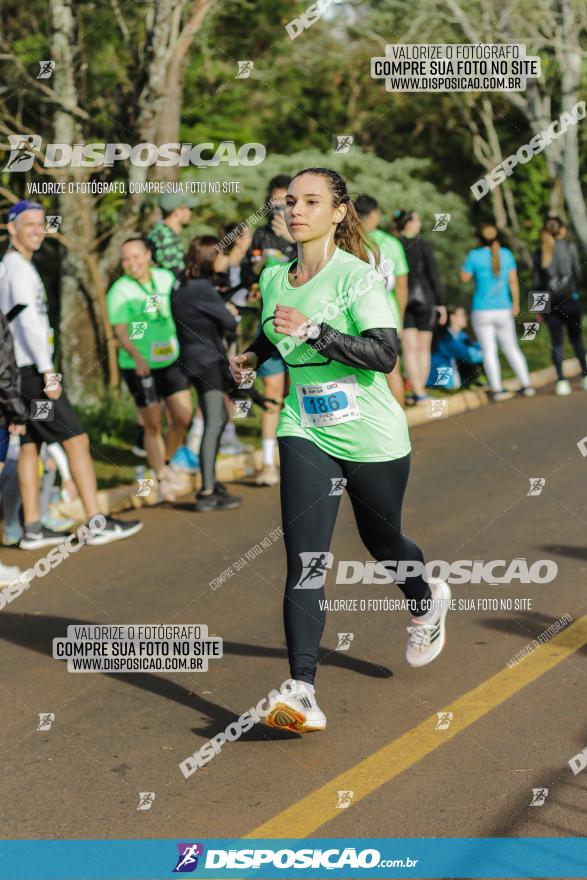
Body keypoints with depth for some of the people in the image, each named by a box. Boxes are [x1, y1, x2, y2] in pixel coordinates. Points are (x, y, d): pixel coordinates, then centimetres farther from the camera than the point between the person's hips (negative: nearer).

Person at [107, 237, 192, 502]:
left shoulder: (166, 278, 2)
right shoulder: (119, 291, -12)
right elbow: (120, 331, -20)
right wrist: (136, 355, -37)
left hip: (171, 361, 4)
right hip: (139, 367, -4)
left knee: (183, 418, 2)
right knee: (153, 426, 2)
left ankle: (165, 464, 27)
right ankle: (161, 481, 16)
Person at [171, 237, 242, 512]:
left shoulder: (180, 285, 10)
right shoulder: (203, 289, -19)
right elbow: (230, 323, -13)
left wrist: (225, 310, 0)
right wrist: (230, 312, 9)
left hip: (194, 360, 10)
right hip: (206, 361, -10)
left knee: (220, 418, 22)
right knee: (213, 424, -12)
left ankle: (210, 481, 31)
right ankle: (207, 494, -16)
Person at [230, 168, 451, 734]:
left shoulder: (358, 276, -12)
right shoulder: (273, 278, 6)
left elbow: (385, 354, -23)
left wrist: (314, 330, -29)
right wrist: (252, 356, 9)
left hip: (372, 438, -3)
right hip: (305, 433, 3)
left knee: (382, 541, 17)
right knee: (304, 560, -12)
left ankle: (427, 603, 53)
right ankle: (302, 694, -18)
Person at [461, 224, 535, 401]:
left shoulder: (475, 255, -9)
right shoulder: (506, 254, 0)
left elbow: (464, 277, 1)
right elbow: (513, 280, 0)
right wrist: (516, 303, 7)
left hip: (482, 312, -3)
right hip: (503, 311, 3)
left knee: (489, 350, 1)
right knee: (511, 348, 13)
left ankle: (497, 390, -4)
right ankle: (526, 385, 9)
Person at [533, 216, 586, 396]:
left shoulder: (539, 253, 4)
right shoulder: (570, 247, -2)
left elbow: (537, 282, 3)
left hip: (549, 301, 2)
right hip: (570, 298, -2)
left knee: (557, 342, 4)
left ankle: (561, 381, -4)